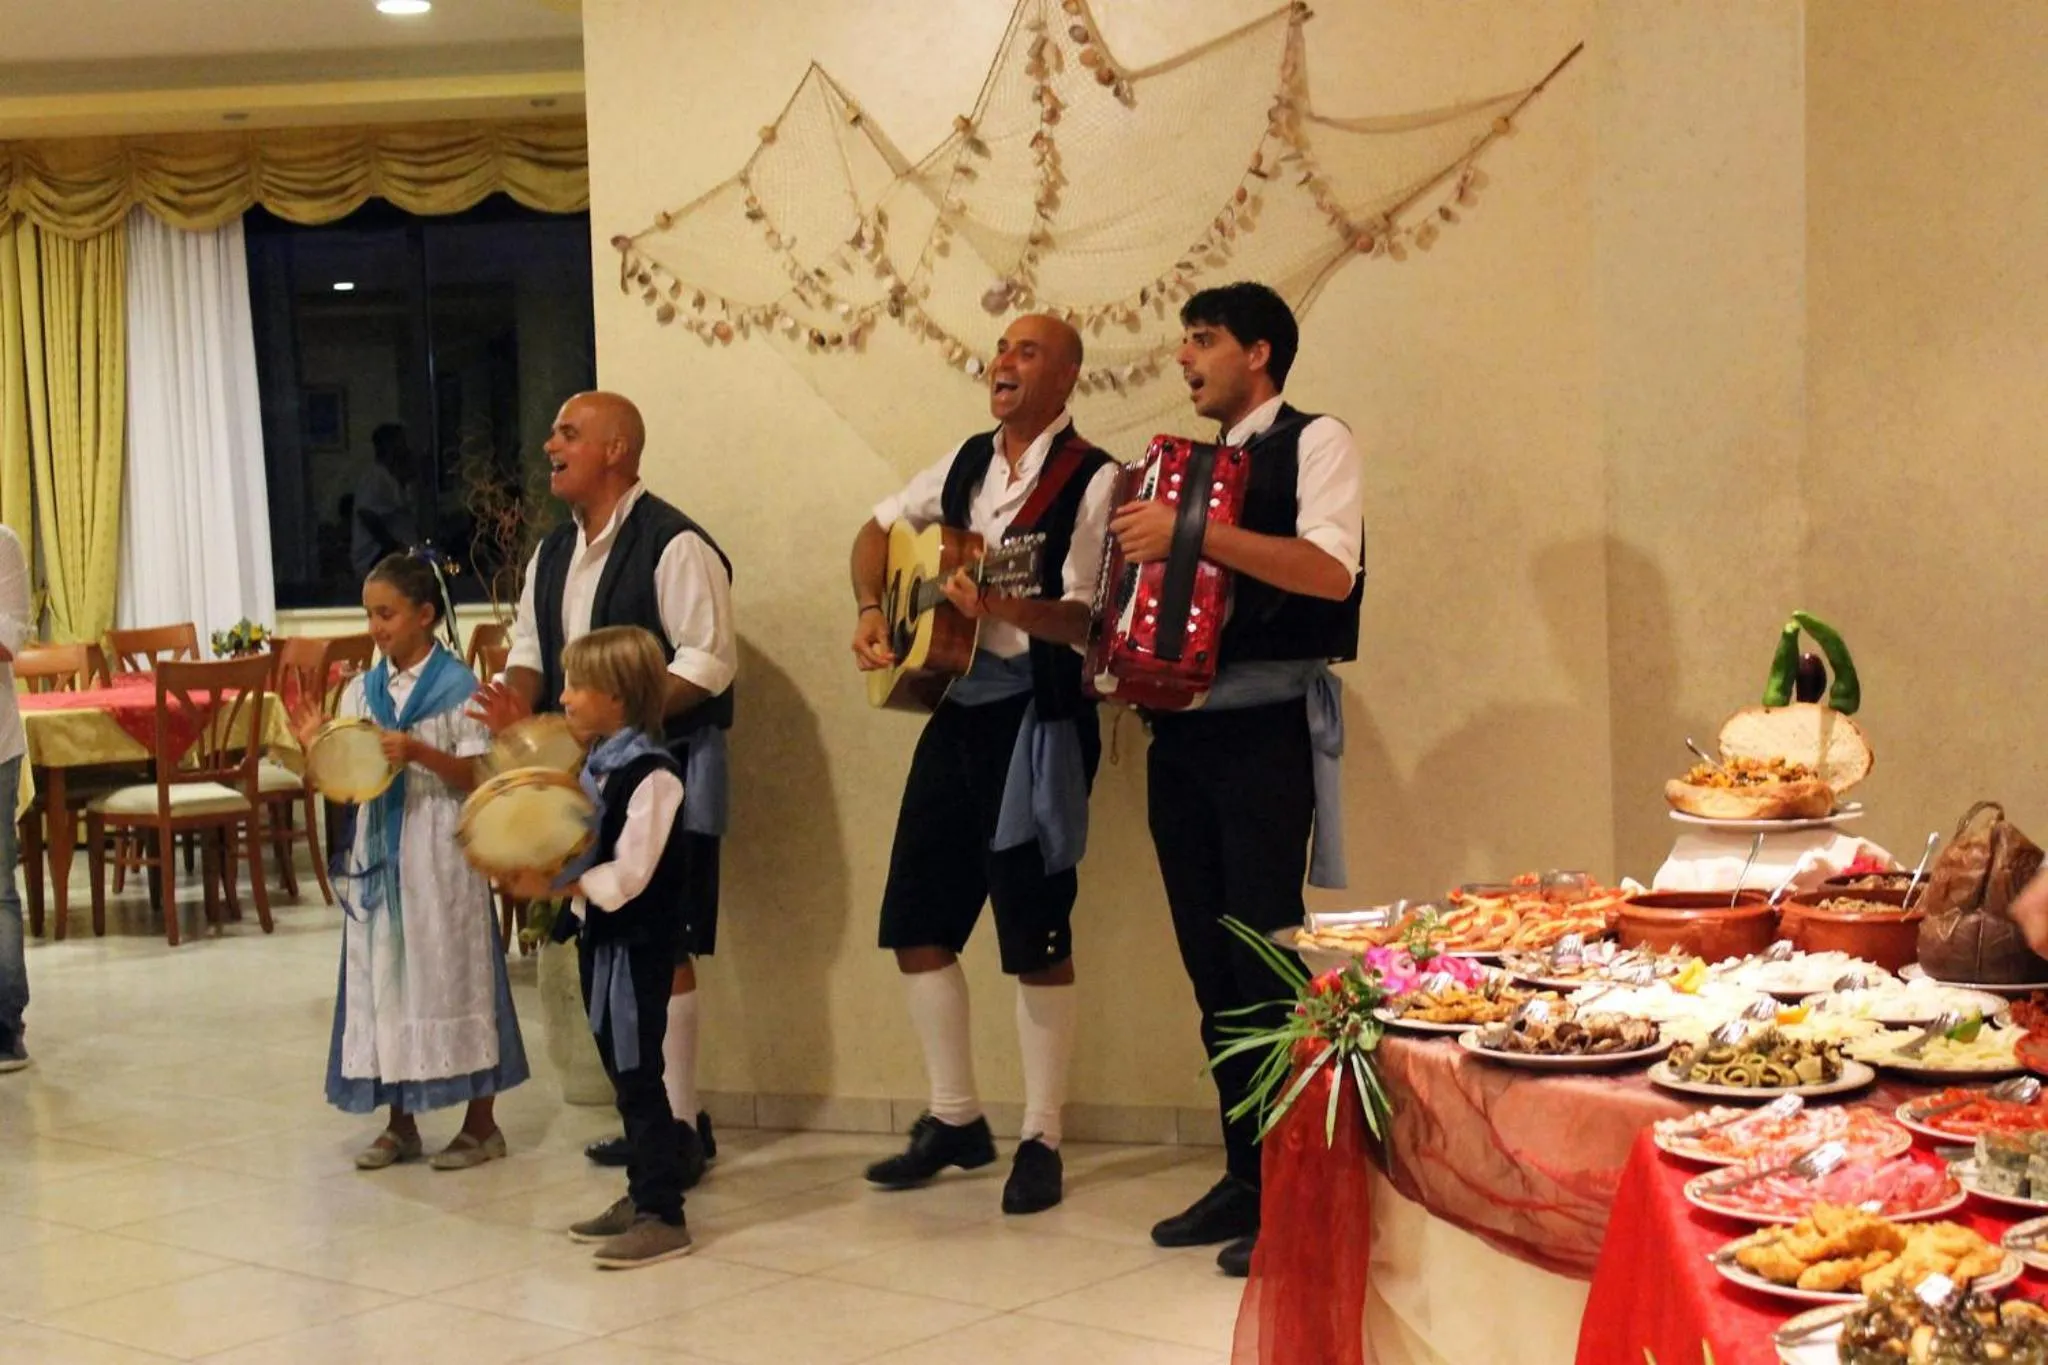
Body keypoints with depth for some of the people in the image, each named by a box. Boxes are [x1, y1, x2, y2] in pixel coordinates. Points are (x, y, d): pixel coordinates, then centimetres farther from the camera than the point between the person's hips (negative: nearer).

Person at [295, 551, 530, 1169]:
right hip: (378, 851, 5)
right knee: (383, 979, 8)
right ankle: (400, 1124, 19)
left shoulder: (457, 687, -7)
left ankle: (480, 1123, 11)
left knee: (450, 973, 1)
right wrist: (317, 744, -10)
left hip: (439, 853, -5)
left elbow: (476, 776, -10)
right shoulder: (362, 691, 8)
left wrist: (419, 752, -24)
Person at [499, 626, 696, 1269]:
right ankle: (641, 1196, 25)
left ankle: (664, 1216, 0)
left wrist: (554, 885, -20)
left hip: (635, 944, -9)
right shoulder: (595, 766, 10)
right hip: (599, 936, 9)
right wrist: (532, 870, 0)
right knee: (623, 1074, 15)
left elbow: (628, 876, -22)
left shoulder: (649, 774, -18)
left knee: (638, 1078, -5)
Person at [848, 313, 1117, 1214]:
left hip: (1038, 719, -7)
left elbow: (1087, 616, -15)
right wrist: (871, 612, 9)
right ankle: (955, 1119, 22)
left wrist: (1003, 607, -31)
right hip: (955, 710, 7)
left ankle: (1041, 1140, 8)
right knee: (916, 918, 8)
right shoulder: (968, 463, 12)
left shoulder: (1092, 480, -8)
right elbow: (879, 528, 25)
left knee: (1035, 931, -4)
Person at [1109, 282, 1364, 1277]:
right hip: (1181, 730, 7)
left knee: (1264, 958, -9)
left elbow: (1330, 571, -18)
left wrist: (1192, 532, -23)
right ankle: (1243, 1175, 16)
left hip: (1268, 729, -7)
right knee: (1212, 965, 8)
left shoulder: (1314, 443, -1)